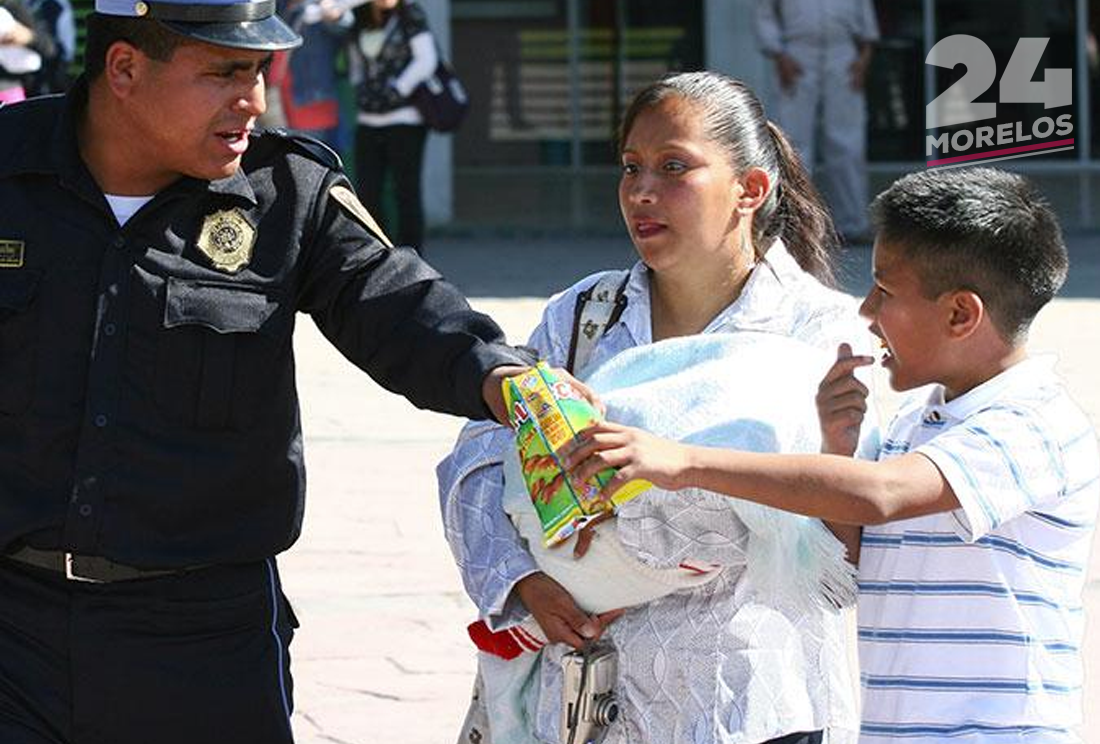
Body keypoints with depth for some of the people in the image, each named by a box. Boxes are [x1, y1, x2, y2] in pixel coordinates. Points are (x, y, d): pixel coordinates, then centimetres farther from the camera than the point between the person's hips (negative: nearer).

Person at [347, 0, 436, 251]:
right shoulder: (357, 21, 10)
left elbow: (426, 60, -8)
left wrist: (397, 91, -11)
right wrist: (359, 93, 8)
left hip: (404, 118, -5)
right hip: (368, 121, 5)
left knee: (406, 192, -2)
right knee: (367, 193, 4)